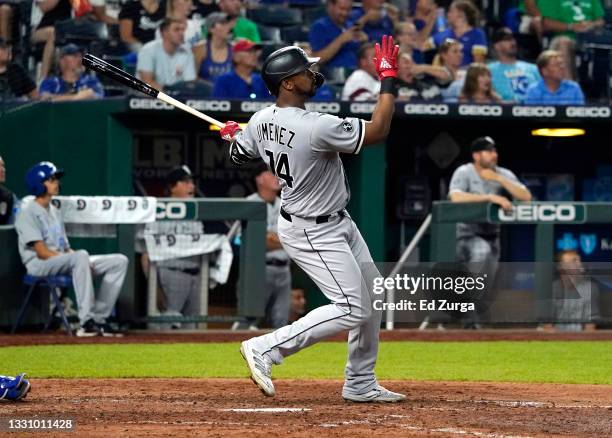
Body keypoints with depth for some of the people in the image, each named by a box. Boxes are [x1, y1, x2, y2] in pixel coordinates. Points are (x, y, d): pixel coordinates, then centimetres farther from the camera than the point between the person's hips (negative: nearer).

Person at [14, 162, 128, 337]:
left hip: (61, 261, 9)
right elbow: (42, 252, -15)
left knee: (119, 261, -4)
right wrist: (77, 258, -20)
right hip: (38, 266, -9)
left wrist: (84, 264, -2)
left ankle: (99, 319, -11)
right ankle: (86, 321, -42)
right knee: (81, 256, -39)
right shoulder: (28, 213, -6)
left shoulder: (54, 211, 23)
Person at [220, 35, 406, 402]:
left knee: (371, 299, 16)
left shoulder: (262, 121, -5)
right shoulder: (317, 127, -31)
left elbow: (238, 154, 14)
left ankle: (361, 384, 25)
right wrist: (389, 79, -18)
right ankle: (266, 349, -7)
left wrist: (235, 133, 36)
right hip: (314, 234, -10)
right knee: (350, 310, -10)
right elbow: (377, 131, -25)